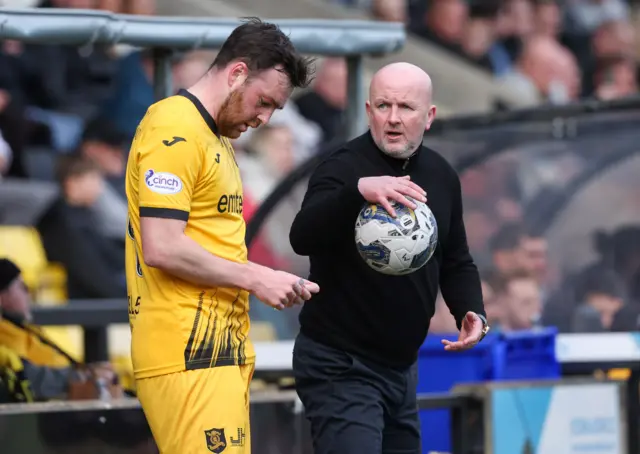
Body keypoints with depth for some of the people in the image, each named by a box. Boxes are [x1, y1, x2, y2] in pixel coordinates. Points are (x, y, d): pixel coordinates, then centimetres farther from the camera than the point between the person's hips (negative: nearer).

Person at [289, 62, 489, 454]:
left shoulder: (442, 176, 8)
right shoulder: (343, 168, -14)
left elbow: (456, 263, 20)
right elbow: (303, 238, -32)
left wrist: (472, 312, 0)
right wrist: (358, 189, -48)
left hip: (402, 366, 8)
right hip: (341, 368, -8)